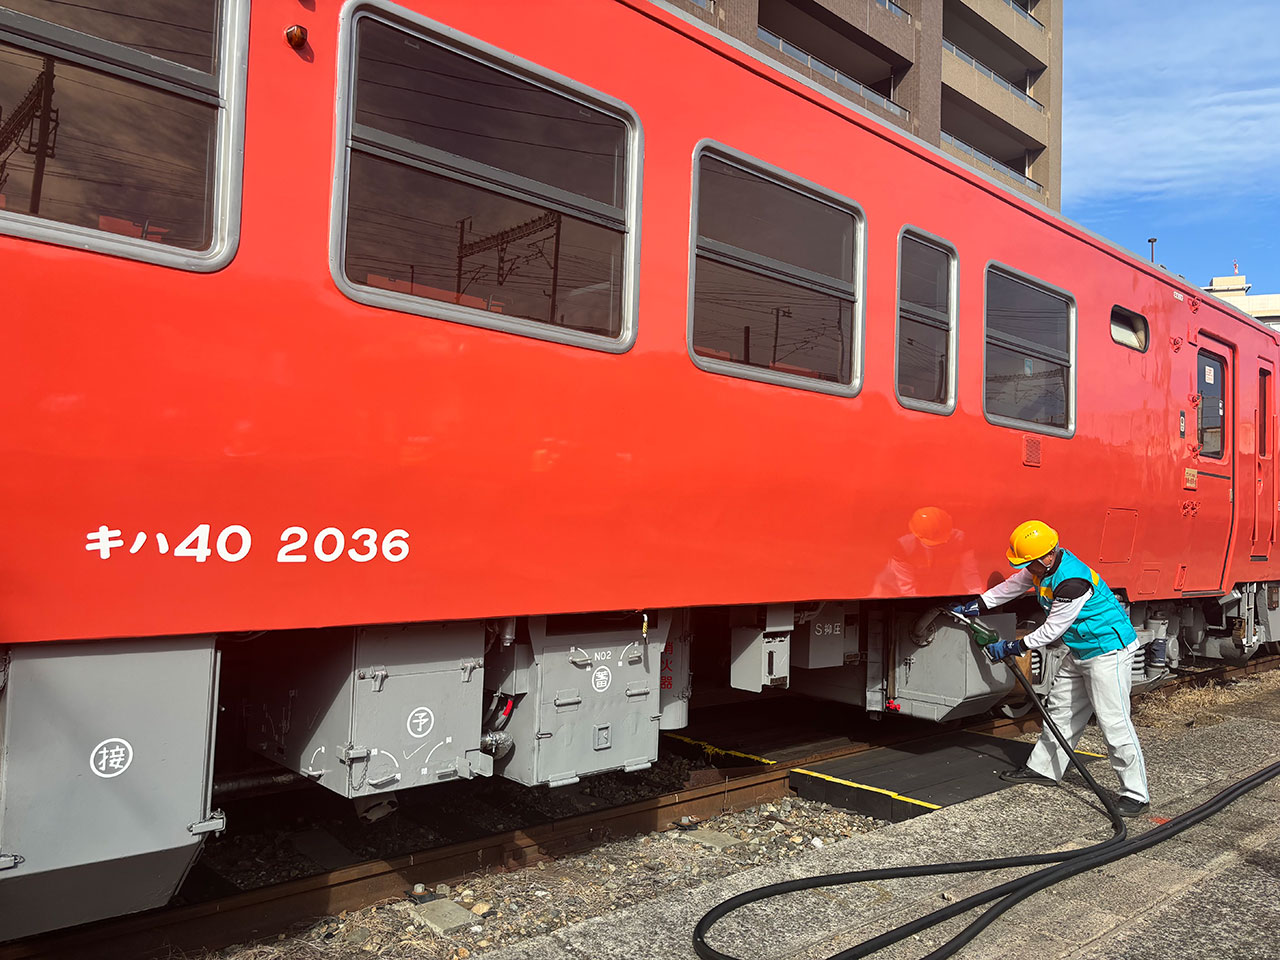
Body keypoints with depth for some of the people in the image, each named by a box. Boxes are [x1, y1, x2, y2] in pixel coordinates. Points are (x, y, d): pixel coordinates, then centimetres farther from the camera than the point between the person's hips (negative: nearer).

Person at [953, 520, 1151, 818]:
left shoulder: (1071, 582, -31)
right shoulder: (1043, 567, -3)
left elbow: (1051, 630, -21)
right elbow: (1012, 586, 14)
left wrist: (1013, 647, -12)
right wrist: (974, 607, 15)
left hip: (1109, 651, -10)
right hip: (1081, 651, 10)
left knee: (1113, 721, -10)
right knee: (1061, 708, 17)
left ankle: (1136, 795, -2)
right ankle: (1043, 768, 29)